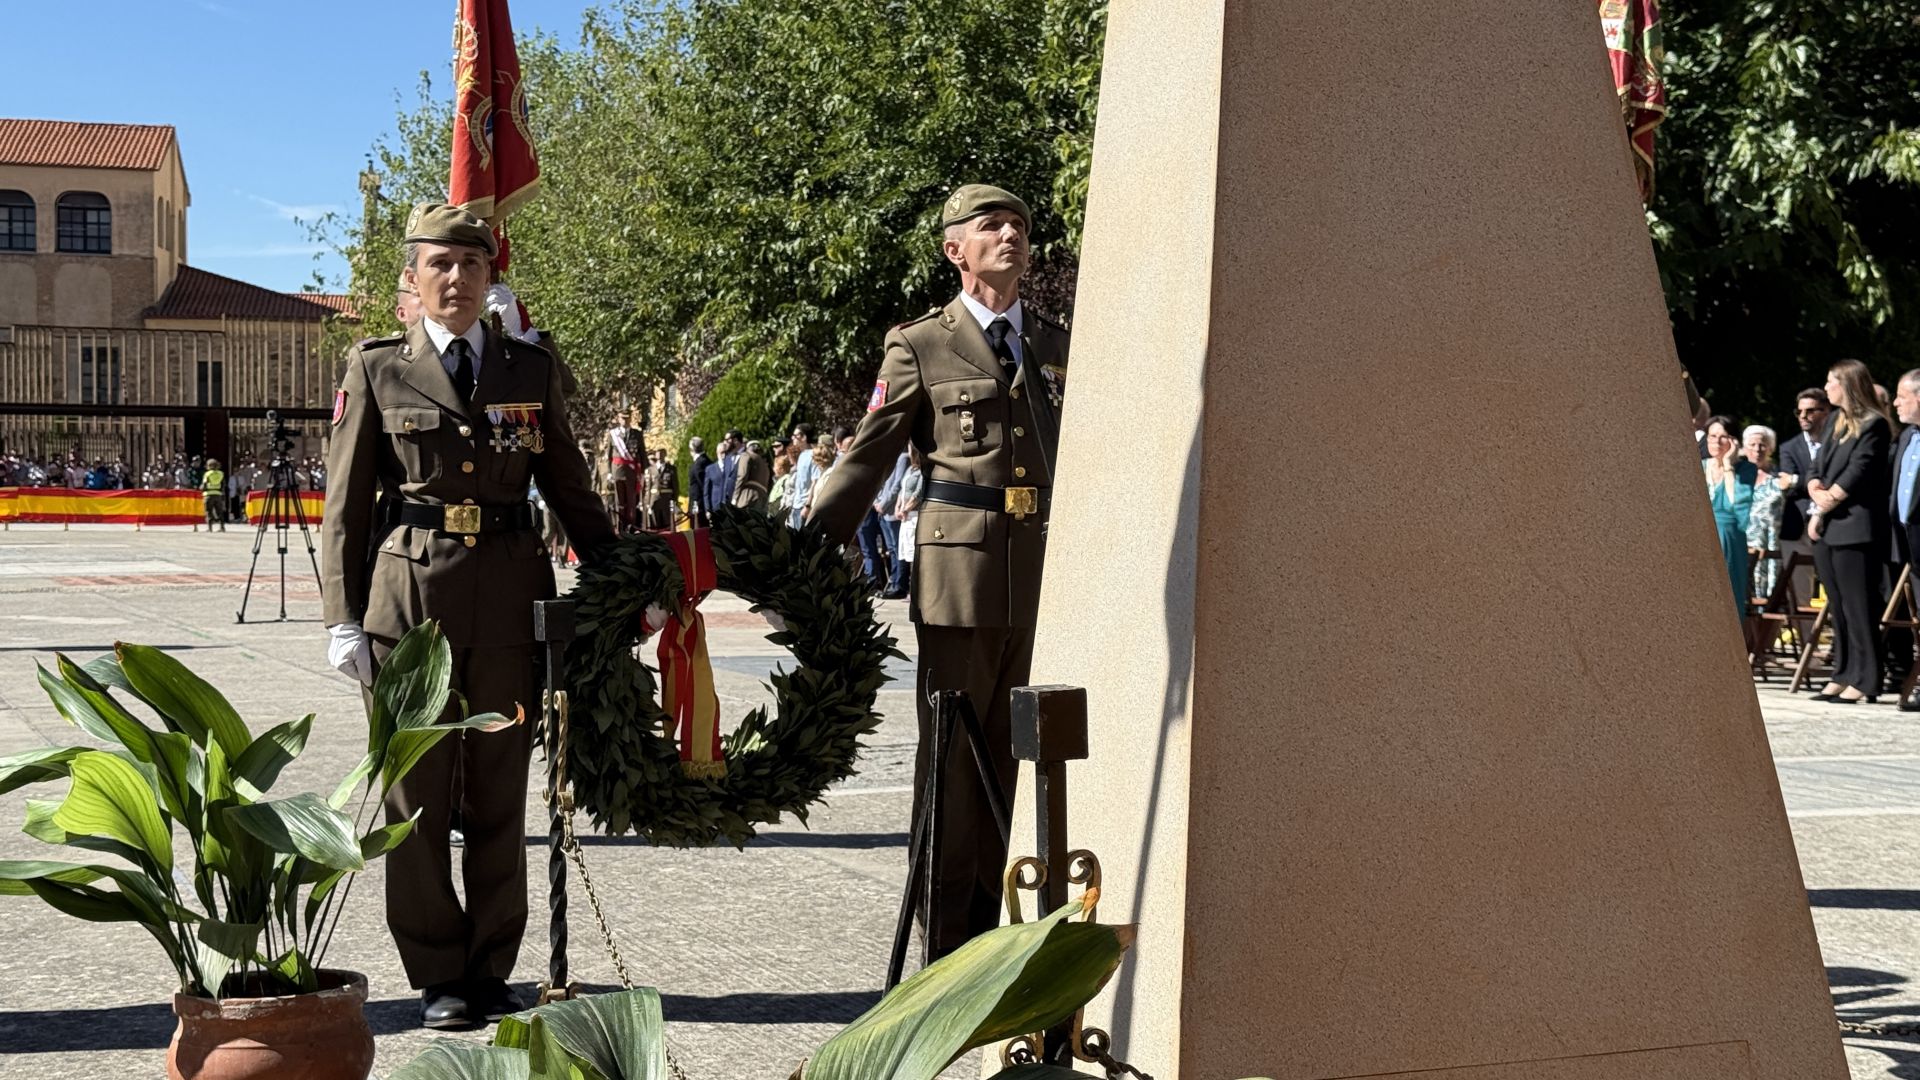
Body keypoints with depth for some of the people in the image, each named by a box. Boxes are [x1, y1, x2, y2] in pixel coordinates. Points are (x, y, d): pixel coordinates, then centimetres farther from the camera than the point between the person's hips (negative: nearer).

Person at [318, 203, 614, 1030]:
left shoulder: (532, 371, 9)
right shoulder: (375, 370, 4)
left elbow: (570, 493, 14)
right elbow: (345, 504, 4)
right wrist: (343, 618, -2)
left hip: (509, 599, 2)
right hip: (409, 598, -1)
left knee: (500, 793, 6)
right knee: (418, 794, 3)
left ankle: (491, 970, 19)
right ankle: (438, 976, 15)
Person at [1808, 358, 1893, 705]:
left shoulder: (1873, 426, -8)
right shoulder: (1834, 420, 17)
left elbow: (1855, 475, -14)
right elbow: (1818, 467, 16)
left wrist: (1822, 510, -9)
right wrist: (1816, 490, -5)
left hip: (1855, 529, -8)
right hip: (1825, 530, 8)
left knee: (1859, 608, -6)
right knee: (1839, 608, 10)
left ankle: (1864, 681, -3)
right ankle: (1842, 676, 15)